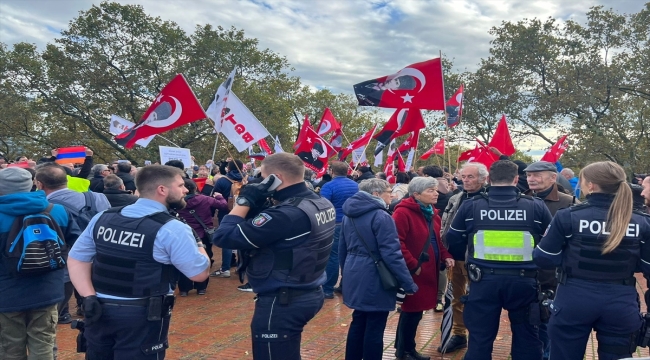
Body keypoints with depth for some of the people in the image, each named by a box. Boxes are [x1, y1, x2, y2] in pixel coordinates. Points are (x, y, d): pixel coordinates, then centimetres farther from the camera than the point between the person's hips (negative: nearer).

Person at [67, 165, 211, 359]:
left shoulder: (102, 218, 5)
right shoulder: (172, 229, -15)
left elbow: (76, 260, 7)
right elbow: (200, 273, -10)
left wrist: (90, 298, 0)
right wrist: (199, 244, 7)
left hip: (99, 310, 6)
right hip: (142, 316, -5)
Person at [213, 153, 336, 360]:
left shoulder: (287, 213, -27)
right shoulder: (323, 204, 2)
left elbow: (224, 237, -24)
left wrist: (245, 202, -13)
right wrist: (259, 207, -3)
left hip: (281, 302, -9)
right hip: (310, 294, 9)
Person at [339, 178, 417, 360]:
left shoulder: (349, 215, 9)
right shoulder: (380, 216, -16)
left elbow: (342, 249, 16)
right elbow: (391, 254, -20)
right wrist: (409, 283, -14)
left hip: (355, 277, 8)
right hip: (374, 279, -8)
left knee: (358, 322, 20)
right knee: (374, 328, 4)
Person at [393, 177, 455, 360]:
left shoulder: (431, 213, 12)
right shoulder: (403, 213, -17)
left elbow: (437, 240, 20)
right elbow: (397, 243, -24)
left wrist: (445, 256, 4)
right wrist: (413, 265, -21)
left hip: (429, 271, 8)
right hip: (413, 273, -8)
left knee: (416, 310, 16)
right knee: (411, 310, 1)